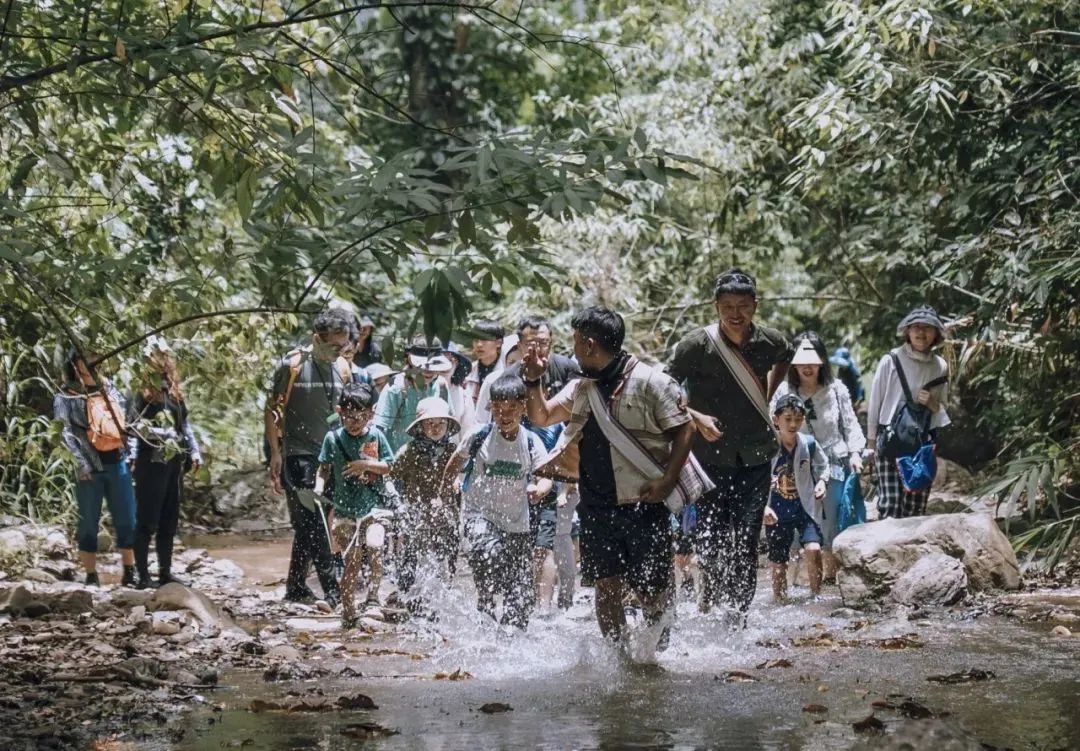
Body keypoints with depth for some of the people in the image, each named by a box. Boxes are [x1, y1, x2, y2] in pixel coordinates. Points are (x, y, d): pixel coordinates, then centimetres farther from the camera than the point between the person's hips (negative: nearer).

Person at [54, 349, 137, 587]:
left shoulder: (110, 390, 15)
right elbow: (65, 433, -9)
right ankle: (91, 577, 5)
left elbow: (126, 423, 18)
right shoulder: (66, 396, 0)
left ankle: (130, 573, 10)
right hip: (89, 467, -4)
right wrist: (81, 463, -18)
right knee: (89, 523, 0)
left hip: (117, 463, 4)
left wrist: (131, 454, 5)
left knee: (127, 520, 3)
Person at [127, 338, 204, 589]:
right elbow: (133, 426, -11)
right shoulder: (144, 394, -6)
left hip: (174, 464, 7)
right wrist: (131, 453, -22)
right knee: (146, 522, -5)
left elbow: (185, 424, 20)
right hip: (151, 463, -7)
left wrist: (194, 452, 14)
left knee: (169, 522, 11)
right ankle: (143, 575, -2)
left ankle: (165, 572, 18)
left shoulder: (176, 393, 13)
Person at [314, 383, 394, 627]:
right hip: (345, 508, -1)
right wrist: (319, 487, -14)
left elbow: (387, 466, 1)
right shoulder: (333, 438, -2)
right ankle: (348, 613, 7)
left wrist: (367, 464, -15)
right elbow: (324, 469, 3)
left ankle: (373, 595, 7)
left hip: (374, 506, 1)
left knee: (374, 548, -15)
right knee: (352, 559, -1)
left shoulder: (375, 436, -1)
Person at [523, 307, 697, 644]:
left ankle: (655, 643, 24)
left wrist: (668, 480, -15)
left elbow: (684, 430, -6)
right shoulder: (580, 389, 12)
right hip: (598, 508, 5)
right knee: (606, 586, 2)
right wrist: (534, 380, 2)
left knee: (652, 587, -2)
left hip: (645, 504, -5)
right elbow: (540, 417, 19)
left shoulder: (650, 382, -6)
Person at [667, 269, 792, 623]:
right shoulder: (696, 345, -11)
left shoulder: (770, 342, 0)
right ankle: (712, 584, 28)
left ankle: (738, 607, 9)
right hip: (710, 455, -2)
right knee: (708, 534, -1)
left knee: (746, 538, -1)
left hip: (755, 456, 2)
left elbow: (784, 359, 25)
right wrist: (696, 417, -18)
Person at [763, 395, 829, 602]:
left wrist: (821, 482, -2)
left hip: (806, 509, 1)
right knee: (778, 565, 6)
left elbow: (822, 465, 16)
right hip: (777, 514, -1)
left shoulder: (809, 444, -5)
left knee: (813, 550, -20)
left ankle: (816, 596, -8)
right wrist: (764, 507, -15)